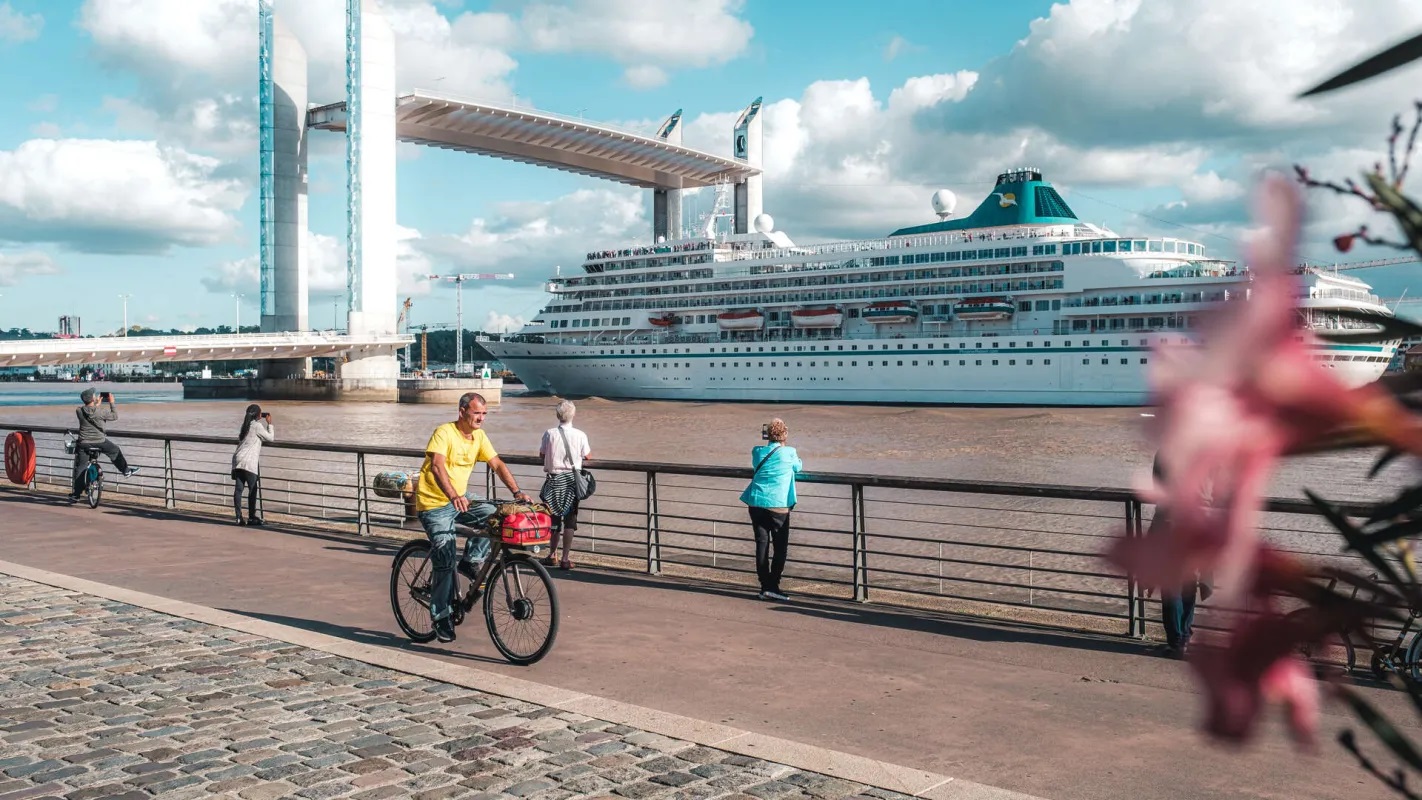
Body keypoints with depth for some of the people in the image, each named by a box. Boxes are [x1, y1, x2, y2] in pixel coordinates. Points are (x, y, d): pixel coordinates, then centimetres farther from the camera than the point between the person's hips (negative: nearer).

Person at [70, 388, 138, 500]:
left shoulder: (79, 411, -9)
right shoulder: (100, 412, -17)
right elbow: (115, 416, -2)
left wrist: (97, 405, 23)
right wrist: (111, 402, 5)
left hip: (84, 443, 2)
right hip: (100, 442, -2)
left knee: (80, 467, 8)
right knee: (115, 451, 25)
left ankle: (76, 493, 9)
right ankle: (126, 471, 35)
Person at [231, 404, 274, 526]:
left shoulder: (246, 425, 19)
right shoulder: (257, 425, -4)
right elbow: (270, 438, 0)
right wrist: (269, 423, 12)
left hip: (237, 460, 8)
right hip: (248, 462, -7)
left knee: (238, 489, 2)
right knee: (253, 488, 0)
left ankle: (239, 517, 1)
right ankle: (251, 517, 2)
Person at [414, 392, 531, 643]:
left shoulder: (479, 436, 2)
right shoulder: (444, 433, -19)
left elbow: (497, 464, -1)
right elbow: (437, 466, -33)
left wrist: (517, 492, -15)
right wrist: (453, 497, -48)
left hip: (461, 497, 6)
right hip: (435, 503, -6)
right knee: (446, 559, -11)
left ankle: (472, 561, -1)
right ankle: (441, 616, 2)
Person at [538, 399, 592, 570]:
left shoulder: (549, 434, -7)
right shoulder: (580, 435, -8)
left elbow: (541, 454, 4)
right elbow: (588, 457, 3)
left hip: (554, 479, 1)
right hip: (572, 479, -1)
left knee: (553, 518, 15)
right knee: (570, 520, 4)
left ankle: (552, 554, 22)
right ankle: (565, 559, 4)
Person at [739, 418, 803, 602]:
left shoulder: (757, 451, 6)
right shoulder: (789, 453, -1)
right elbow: (798, 467, 18)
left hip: (756, 503, 4)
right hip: (778, 504, -4)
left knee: (762, 544, 7)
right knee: (780, 546, 4)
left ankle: (765, 587, 8)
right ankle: (773, 586, -2)